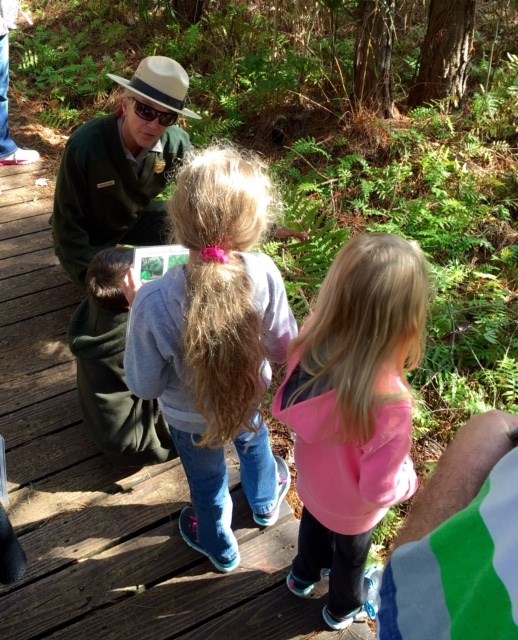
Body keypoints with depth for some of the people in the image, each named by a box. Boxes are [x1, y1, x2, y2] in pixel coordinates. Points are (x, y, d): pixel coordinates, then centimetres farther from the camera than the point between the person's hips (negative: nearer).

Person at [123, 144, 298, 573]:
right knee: (254, 441, 38)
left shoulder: (154, 301, -39)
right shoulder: (264, 274, -33)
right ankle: (265, 503, 70)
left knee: (208, 481, 30)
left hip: (191, 417, -2)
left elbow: (145, 385, -22)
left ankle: (220, 548, 63)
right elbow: (285, 348, -16)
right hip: (248, 397, 2)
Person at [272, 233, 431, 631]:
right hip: (352, 509, -4)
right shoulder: (389, 403, -46)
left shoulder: (309, 348, -30)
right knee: (351, 555, 30)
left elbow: (285, 409, -9)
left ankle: (303, 576, 68)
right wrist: (410, 480, -11)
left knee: (313, 526, 36)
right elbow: (379, 490, -31)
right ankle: (343, 609, 62)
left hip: (311, 481, 4)